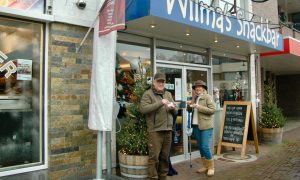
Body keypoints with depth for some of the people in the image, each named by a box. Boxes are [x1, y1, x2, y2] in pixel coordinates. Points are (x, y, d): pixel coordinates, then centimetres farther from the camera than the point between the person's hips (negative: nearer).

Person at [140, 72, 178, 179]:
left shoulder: (168, 94, 19)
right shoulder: (148, 94, -1)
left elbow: (175, 111, 21)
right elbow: (143, 109, -16)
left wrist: (173, 108, -4)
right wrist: (160, 103, -19)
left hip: (168, 130, 6)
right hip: (155, 130, -6)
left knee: (165, 157, 12)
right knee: (154, 157, -6)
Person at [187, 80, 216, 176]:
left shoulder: (208, 97, -4)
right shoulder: (195, 98, 16)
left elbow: (212, 110, -14)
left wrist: (199, 107, -17)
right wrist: (191, 105, 4)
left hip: (206, 126, -7)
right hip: (196, 126, 7)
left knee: (205, 147, -9)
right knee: (200, 147, 10)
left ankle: (211, 167, 6)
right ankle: (205, 166, 21)